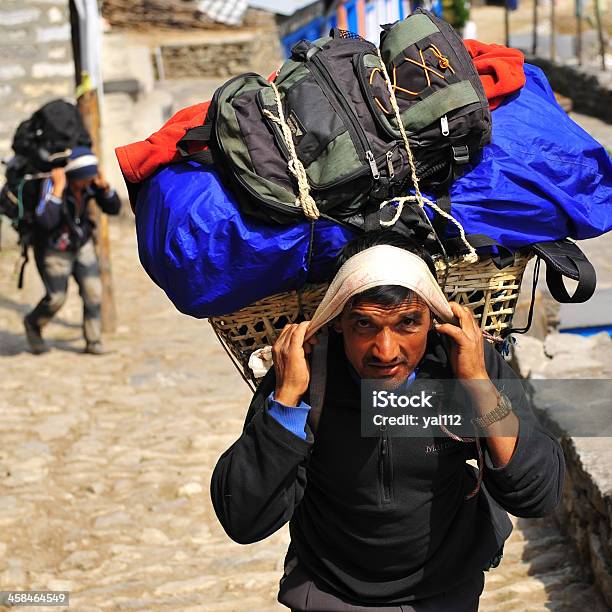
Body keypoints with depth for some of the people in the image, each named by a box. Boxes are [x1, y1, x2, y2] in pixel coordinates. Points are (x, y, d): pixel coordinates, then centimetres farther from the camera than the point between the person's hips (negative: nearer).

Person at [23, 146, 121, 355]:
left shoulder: (91, 182, -15)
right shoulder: (51, 183, -31)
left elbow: (113, 208, -10)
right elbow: (46, 221, -43)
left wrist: (104, 185, -27)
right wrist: (58, 188, -45)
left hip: (81, 243, 5)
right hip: (53, 248, -5)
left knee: (93, 290, -5)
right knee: (56, 298, 0)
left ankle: (93, 341, 7)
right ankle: (33, 323, 31)